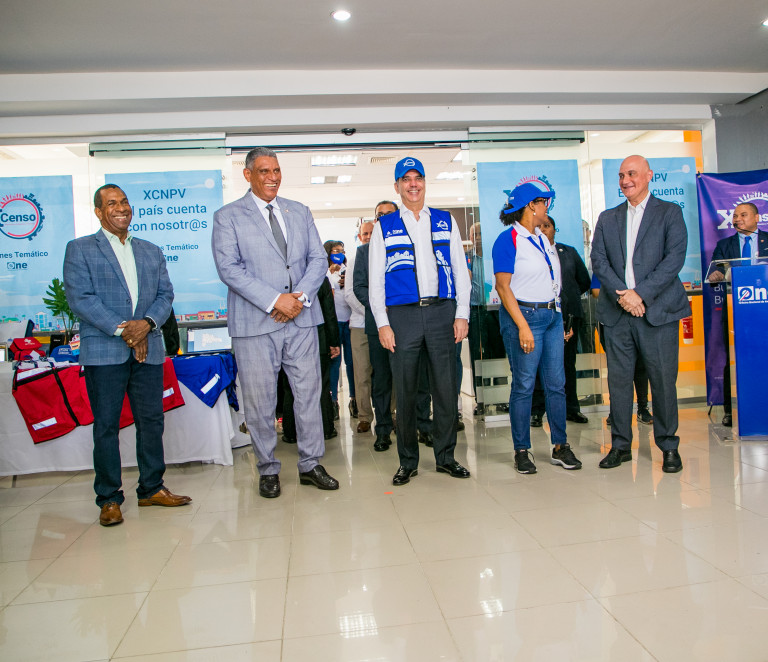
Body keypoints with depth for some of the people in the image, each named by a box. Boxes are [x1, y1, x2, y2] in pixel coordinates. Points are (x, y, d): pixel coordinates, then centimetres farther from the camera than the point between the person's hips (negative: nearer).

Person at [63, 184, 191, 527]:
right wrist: (122, 330, -15)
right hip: (103, 351, -3)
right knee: (106, 425, 2)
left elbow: (165, 294, 10)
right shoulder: (79, 249, 5)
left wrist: (146, 323, -10)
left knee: (152, 421, 7)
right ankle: (109, 498, 13)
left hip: (148, 349, 4)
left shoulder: (151, 251, 18)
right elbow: (80, 298, -6)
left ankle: (152, 488, 21)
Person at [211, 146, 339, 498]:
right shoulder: (227, 216, 3)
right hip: (255, 323, -3)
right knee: (259, 401, 4)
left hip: (301, 319, 3)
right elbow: (229, 268, -8)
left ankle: (310, 464, 23)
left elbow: (318, 259, 10)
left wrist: (301, 296, -8)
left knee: (309, 394, 7)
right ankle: (268, 470, 22)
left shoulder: (300, 212, 16)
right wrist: (274, 300, -16)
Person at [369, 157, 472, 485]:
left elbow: (460, 269, 12)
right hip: (402, 314, -1)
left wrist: (462, 314, 2)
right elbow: (375, 279, 6)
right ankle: (407, 461, 17)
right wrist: (382, 323, -4)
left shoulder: (445, 221, 14)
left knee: (446, 387, 4)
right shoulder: (384, 227, 9)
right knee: (405, 391, 3)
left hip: (442, 311, 1)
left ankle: (445, 456, 19)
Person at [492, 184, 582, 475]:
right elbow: (503, 286, -16)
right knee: (524, 385, -2)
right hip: (523, 315, -7)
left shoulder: (542, 238, 15)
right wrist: (523, 326, -21)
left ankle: (560, 447, 16)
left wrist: (560, 317, 13)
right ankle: (522, 451, 9)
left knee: (556, 383, 7)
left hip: (552, 315, 7)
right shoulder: (508, 240, -9)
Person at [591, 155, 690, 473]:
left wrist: (640, 293, -14)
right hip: (617, 313, 3)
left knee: (663, 380, 1)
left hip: (658, 310, -2)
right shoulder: (607, 218, 15)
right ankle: (621, 445, 17)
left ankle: (668, 446, 17)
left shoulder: (670, 212, 6)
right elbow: (599, 260, 4)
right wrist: (622, 294, -10)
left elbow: (674, 258, -5)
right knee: (618, 380, 5)